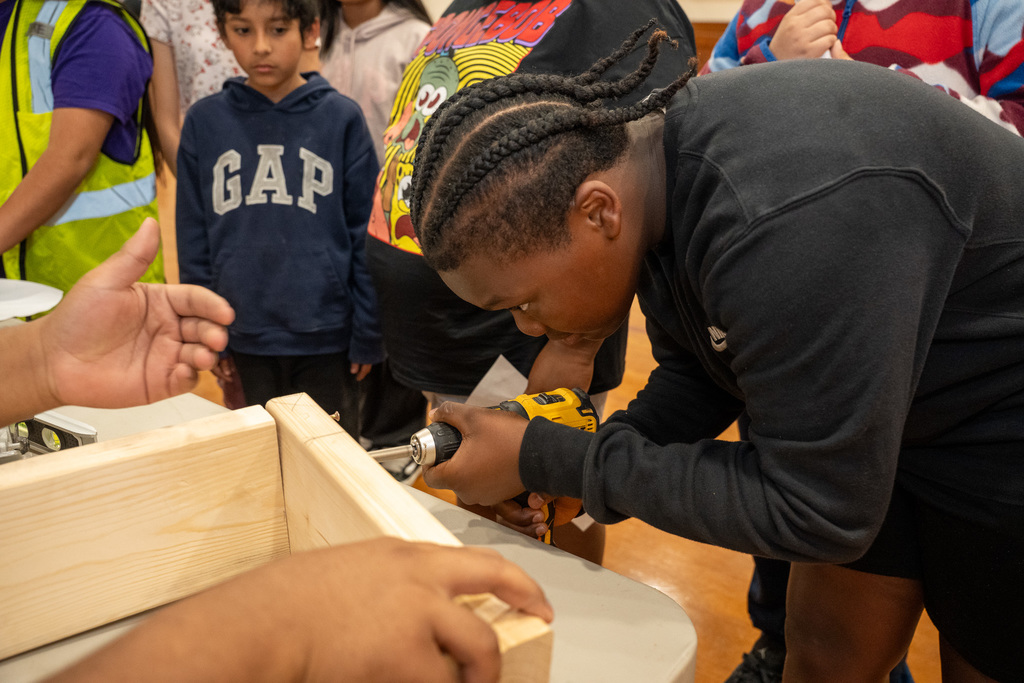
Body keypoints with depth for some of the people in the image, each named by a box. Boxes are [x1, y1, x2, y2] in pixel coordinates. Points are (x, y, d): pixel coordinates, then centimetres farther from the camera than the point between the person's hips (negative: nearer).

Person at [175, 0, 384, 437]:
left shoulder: (341, 118, -4)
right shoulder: (204, 122, 2)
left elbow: (366, 234, -2)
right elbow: (194, 242, 7)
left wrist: (368, 336, -2)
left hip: (326, 339, -2)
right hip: (242, 340, 2)